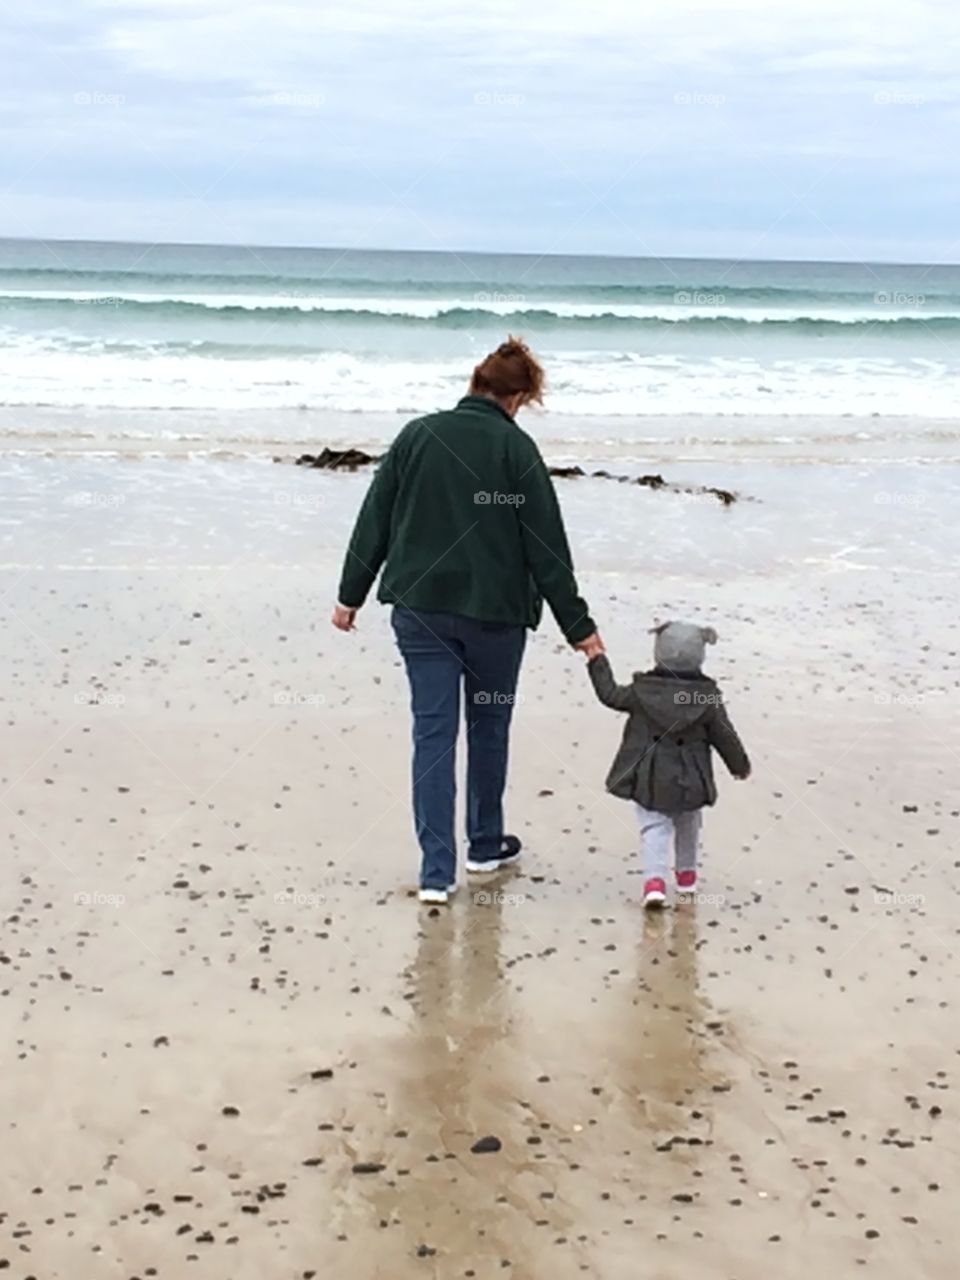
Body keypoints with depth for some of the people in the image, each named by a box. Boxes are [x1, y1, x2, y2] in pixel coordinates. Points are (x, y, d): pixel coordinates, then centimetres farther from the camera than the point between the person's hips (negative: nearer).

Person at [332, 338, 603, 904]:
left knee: (433, 733, 2)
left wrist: (351, 596, 15)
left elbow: (374, 523, 6)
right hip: (495, 613, -2)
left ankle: (437, 871, -3)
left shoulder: (417, 436, 3)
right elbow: (548, 548, -6)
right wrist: (578, 626, -1)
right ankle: (486, 845, 31)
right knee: (489, 725, 17)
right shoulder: (516, 449, -7)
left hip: (420, 609, 2)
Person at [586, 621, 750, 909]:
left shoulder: (642, 691, -10)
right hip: (689, 782, 1)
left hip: (648, 780, -1)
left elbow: (610, 694, 5)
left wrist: (597, 661, 17)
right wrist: (740, 764, 17)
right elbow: (725, 736, 0)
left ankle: (655, 879, -18)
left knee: (654, 827, 1)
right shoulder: (707, 698, -9)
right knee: (688, 825, 24)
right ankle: (686, 872, 38)